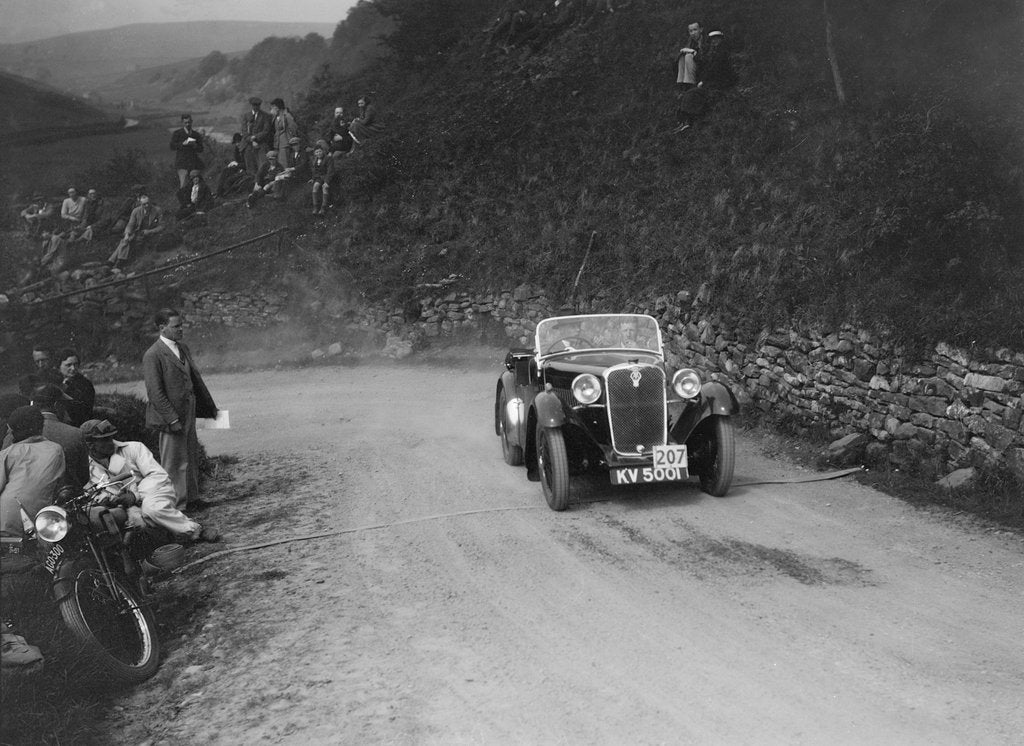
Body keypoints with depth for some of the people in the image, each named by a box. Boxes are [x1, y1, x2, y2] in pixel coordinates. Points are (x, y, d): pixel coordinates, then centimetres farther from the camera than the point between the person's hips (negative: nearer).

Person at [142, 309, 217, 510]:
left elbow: (196, 379, 19)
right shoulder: (152, 355, -14)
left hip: (188, 415, 8)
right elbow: (155, 392, -17)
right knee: (174, 463, 1)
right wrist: (172, 419, -20)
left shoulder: (183, 348, 11)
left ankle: (191, 498, 28)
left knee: (191, 458, 16)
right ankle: (176, 506, 10)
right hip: (171, 417, -8)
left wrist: (210, 407, 20)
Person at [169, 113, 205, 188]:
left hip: (194, 162, 3)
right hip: (182, 162, -3)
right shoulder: (177, 133, 8)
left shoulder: (196, 135, 16)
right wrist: (183, 144, -15)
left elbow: (201, 149, 12)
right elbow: (172, 146, -1)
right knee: (183, 185, -13)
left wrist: (195, 145, -9)